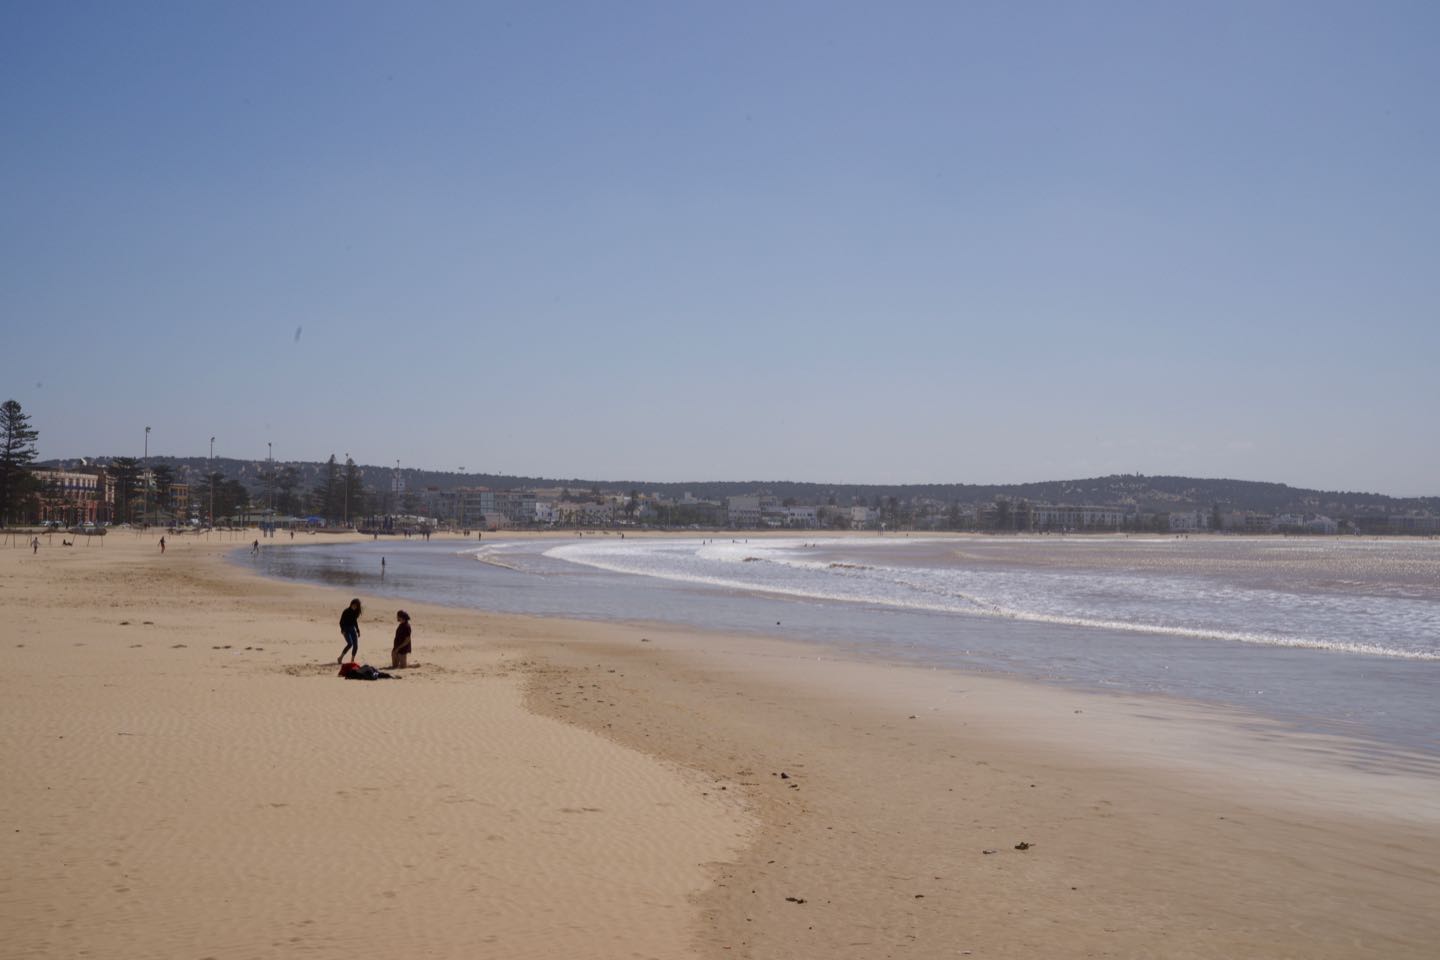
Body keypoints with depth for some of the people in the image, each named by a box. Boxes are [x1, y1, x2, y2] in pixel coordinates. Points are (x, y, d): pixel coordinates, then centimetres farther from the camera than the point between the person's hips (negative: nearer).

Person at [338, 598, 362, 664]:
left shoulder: (356, 612, 6)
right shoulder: (346, 611, -12)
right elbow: (341, 622, -10)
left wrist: (358, 631, 17)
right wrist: (342, 630, -21)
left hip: (352, 629, 6)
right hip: (346, 629, -6)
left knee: (356, 646, -3)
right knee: (350, 644, -21)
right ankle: (340, 658, -10)